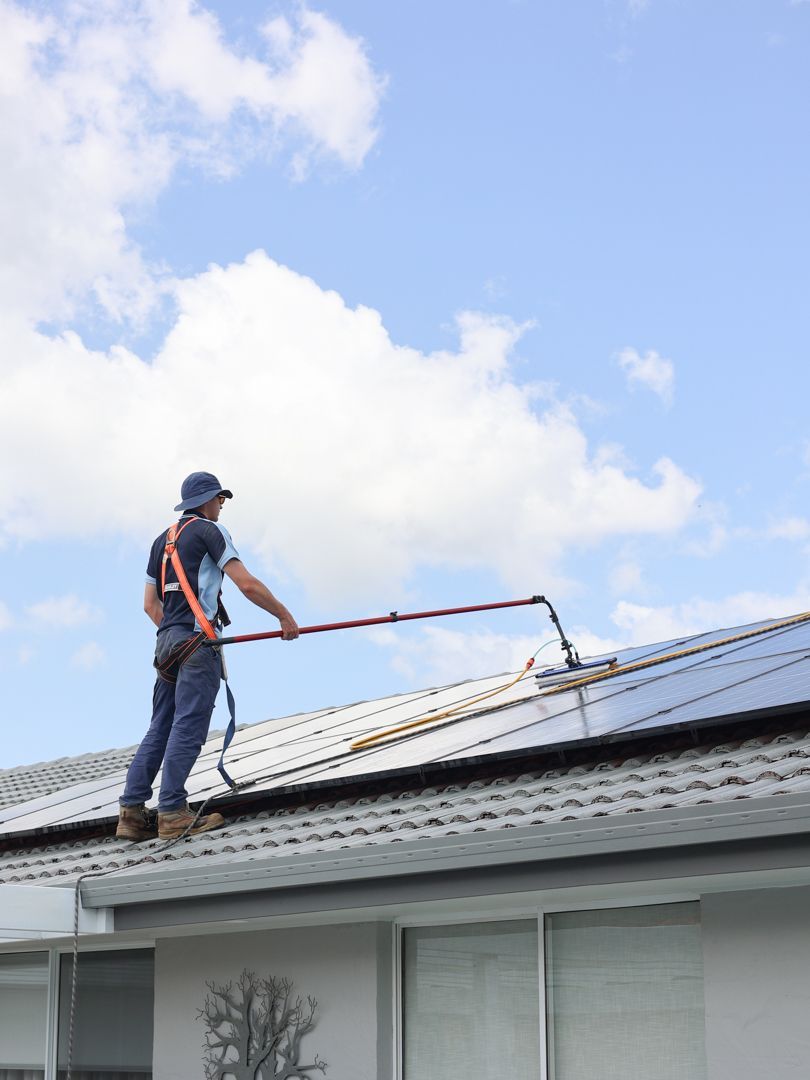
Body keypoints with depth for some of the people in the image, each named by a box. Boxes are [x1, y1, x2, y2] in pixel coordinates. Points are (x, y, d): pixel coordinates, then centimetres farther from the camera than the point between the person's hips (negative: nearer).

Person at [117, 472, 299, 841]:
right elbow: (247, 584, -9)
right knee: (188, 727, -10)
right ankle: (172, 813, -13)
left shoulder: (162, 540, 23)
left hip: (167, 642, 8)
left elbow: (150, 604, 22)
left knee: (160, 727, 7)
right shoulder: (209, 530, 0)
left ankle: (131, 812, 3)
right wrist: (285, 617, -2)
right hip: (198, 642, -8)